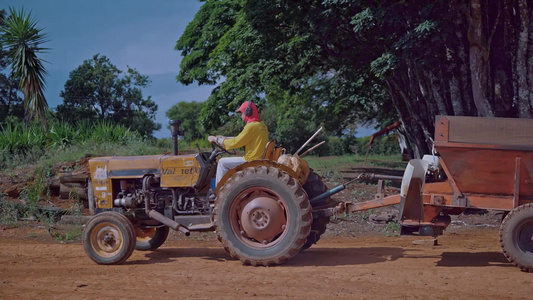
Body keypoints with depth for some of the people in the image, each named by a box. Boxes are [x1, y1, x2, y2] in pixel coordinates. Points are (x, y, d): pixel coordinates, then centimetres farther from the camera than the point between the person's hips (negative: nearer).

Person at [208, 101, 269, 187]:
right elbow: (240, 139, 23)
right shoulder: (261, 125, 13)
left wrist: (216, 139, -4)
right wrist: (224, 138, 23)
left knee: (222, 162, -6)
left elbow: (234, 143, -15)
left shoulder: (252, 126, -18)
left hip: (252, 161, -10)